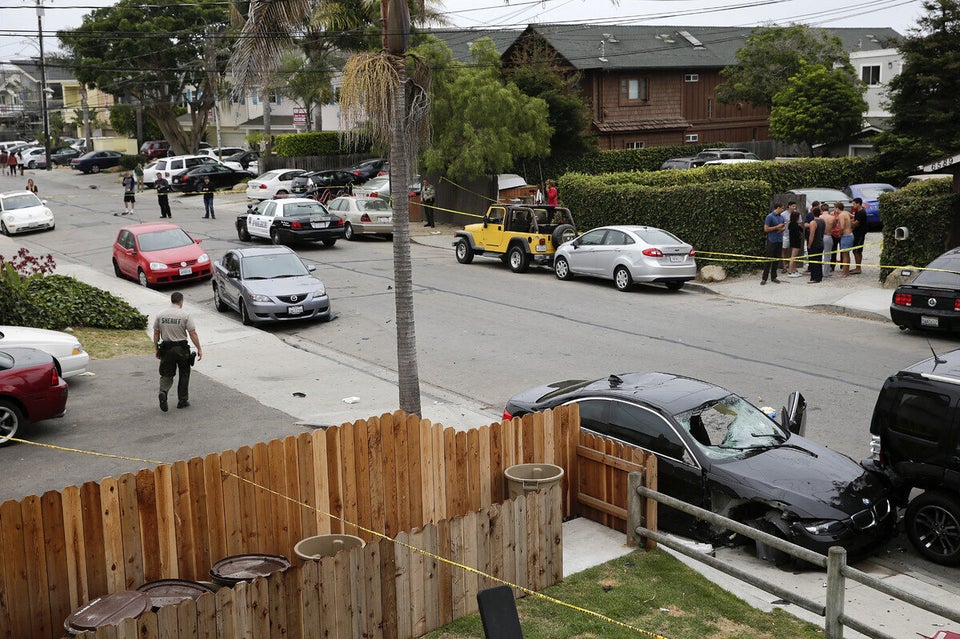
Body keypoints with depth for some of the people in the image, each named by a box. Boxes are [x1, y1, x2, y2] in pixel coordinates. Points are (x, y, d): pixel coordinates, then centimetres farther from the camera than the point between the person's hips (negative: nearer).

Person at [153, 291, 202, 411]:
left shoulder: (160, 315, 1)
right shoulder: (185, 315, -9)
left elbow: (156, 334, 5)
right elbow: (193, 334, -12)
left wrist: (157, 349, 14)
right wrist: (199, 349, -5)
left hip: (166, 349, 2)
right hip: (181, 349, -2)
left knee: (166, 374, 10)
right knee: (184, 374, 12)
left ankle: (163, 392, -17)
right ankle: (182, 400, 16)